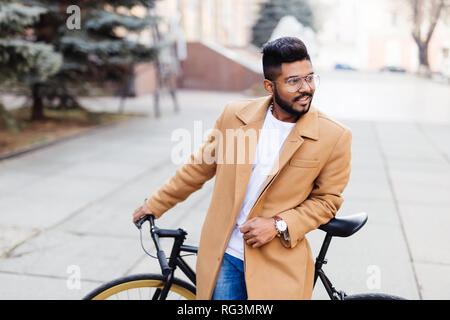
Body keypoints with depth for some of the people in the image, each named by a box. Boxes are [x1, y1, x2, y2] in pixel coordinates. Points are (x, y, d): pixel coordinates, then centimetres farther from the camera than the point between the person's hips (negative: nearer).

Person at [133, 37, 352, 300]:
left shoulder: (335, 137, -10)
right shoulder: (235, 115, -3)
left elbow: (327, 200, -1)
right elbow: (199, 166, 9)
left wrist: (279, 225, -14)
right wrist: (155, 205, 16)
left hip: (278, 267, -2)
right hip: (223, 256, 2)